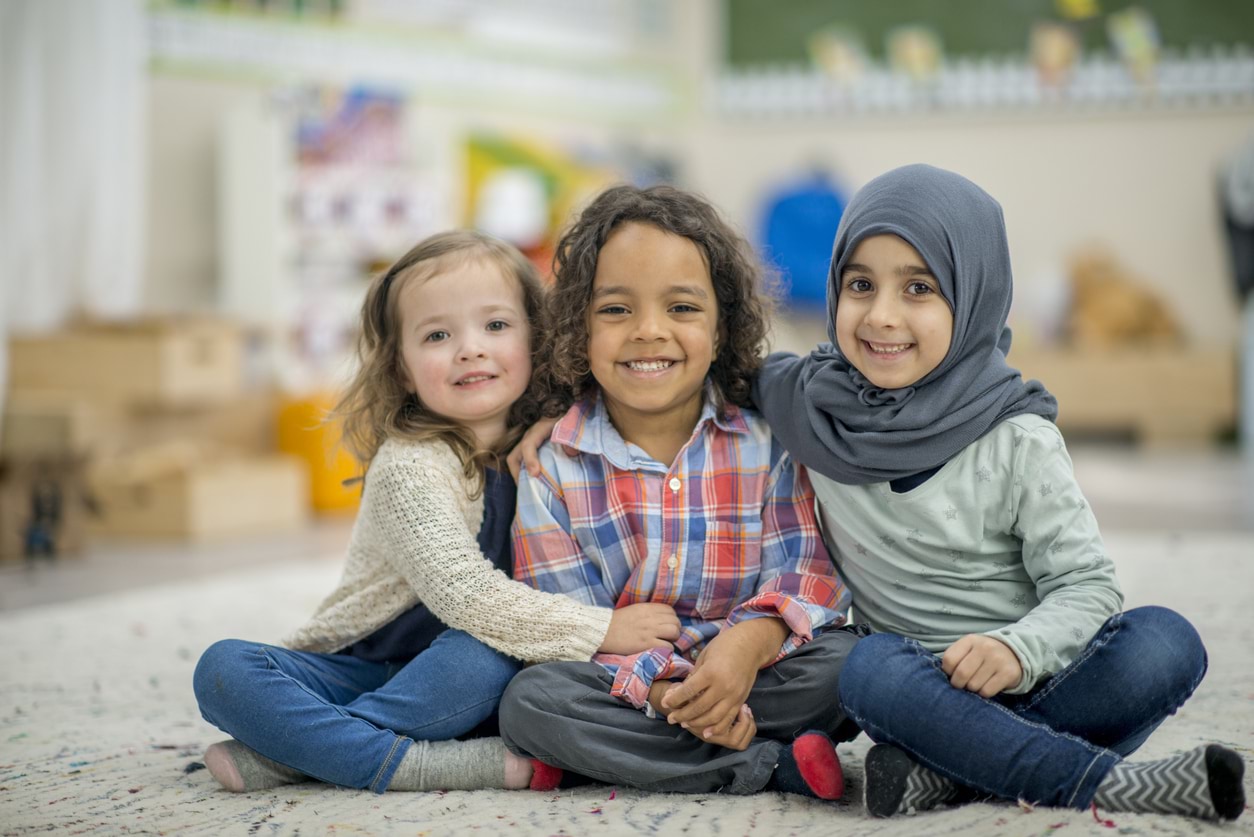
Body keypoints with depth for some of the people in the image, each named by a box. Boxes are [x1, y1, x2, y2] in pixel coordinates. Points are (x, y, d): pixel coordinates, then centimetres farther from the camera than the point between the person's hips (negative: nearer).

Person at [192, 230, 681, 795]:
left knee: (489, 657, -32)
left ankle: (281, 755, -24)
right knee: (223, 669, -27)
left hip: (440, 679, 3)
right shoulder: (408, 467, -18)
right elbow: (463, 594, -28)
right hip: (359, 672, -3)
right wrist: (602, 629, -26)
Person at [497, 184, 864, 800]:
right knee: (529, 700, -30)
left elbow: (807, 568, -8)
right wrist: (659, 687, -25)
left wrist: (750, 642, -30)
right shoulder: (549, 465, -3)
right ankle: (775, 766, -26)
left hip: (746, 668, 0)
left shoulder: (766, 439, -1)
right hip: (623, 688, 1)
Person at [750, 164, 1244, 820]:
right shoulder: (808, 406, -1)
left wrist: (1020, 649, -29)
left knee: (1166, 643, -26)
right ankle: (1111, 784, -31)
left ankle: (945, 773, -31)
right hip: (921, 689, 0)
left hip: (1037, 681, 0)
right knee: (872, 668, -33)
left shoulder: (1016, 441, -8)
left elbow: (1087, 584, -9)